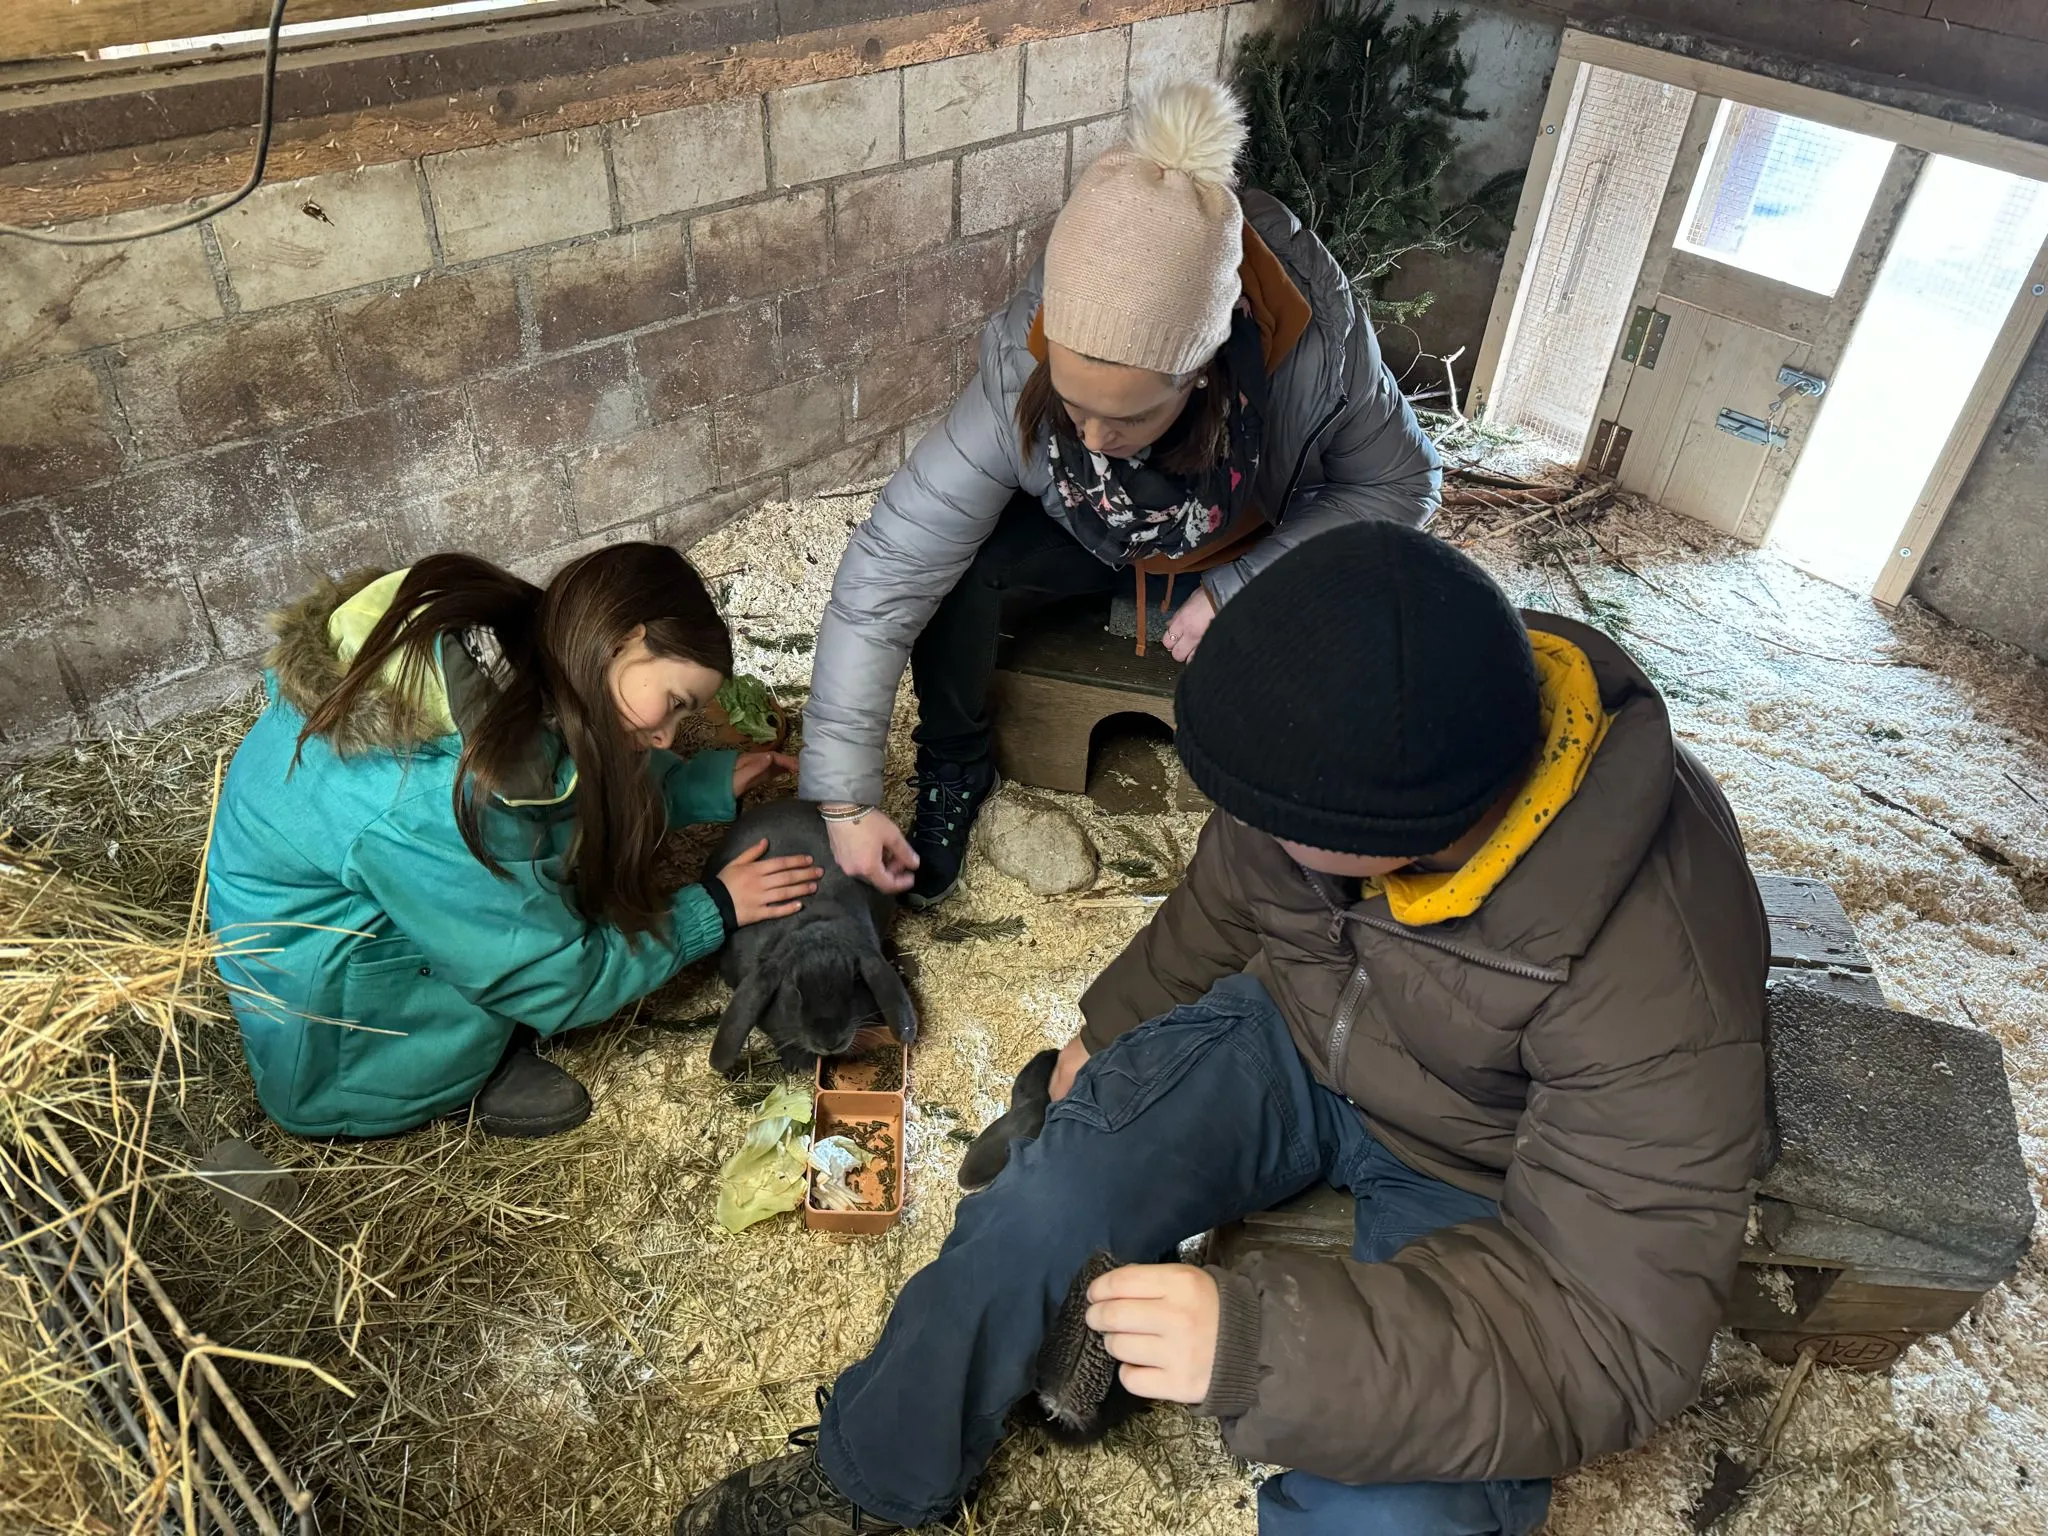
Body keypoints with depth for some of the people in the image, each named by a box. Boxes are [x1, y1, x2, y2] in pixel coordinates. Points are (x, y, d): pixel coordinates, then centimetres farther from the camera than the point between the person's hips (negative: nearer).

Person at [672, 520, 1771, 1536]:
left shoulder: (1665, 981, -35)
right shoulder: (1344, 736, -21)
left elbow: (1613, 1338, -31)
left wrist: (1259, 1341, -42)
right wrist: (1114, 1027, 13)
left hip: (1476, 1175, -3)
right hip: (1288, 1034, 4)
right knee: (1043, 1211, -18)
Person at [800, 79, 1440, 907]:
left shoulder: (1312, 341, -37)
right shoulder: (1021, 373, -36)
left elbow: (1401, 483, -19)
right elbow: (885, 573, -33)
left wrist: (1240, 589, -31)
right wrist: (845, 799, -31)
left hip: (1262, 543, 1)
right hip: (1092, 534, 0)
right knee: (955, 573, -28)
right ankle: (953, 771, 0)